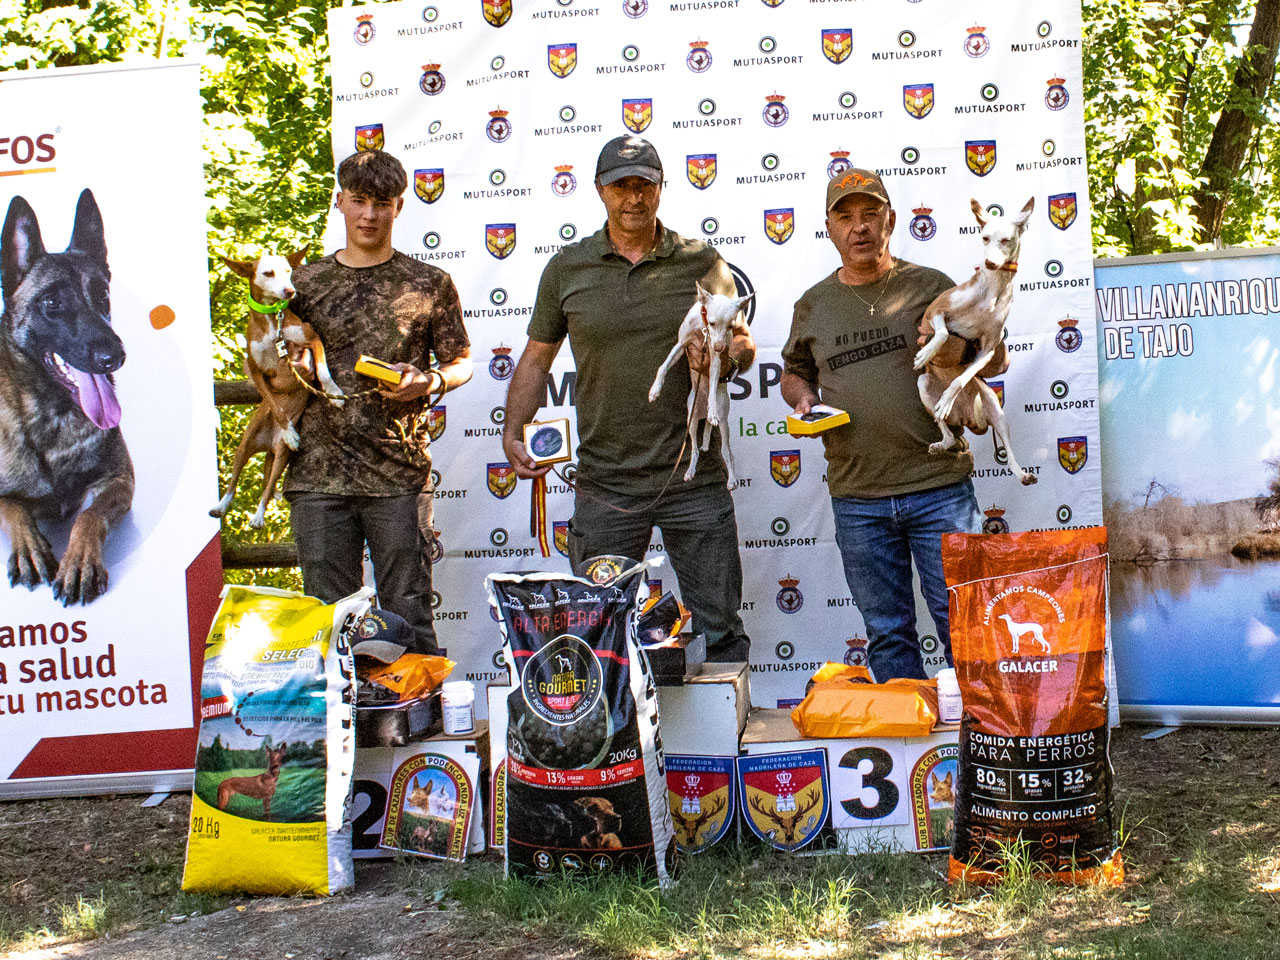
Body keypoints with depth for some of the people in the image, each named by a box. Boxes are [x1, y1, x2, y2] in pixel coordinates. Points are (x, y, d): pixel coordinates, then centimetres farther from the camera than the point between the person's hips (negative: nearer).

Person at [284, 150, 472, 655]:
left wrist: (429, 383, -9)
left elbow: (460, 362, 12)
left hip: (400, 477, -2)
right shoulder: (305, 283, 11)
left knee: (408, 614, 2)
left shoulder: (430, 284, 7)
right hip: (319, 475, 2)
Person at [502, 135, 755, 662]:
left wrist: (726, 357, -12)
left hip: (695, 480, 0)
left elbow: (743, 342, 12)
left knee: (720, 630, 5)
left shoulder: (702, 263, 5)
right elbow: (536, 359, 12)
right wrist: (513, 432, -1)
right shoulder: (567, 268, 6)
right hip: (605, 486, 1)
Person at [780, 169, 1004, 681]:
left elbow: (998, 357, 8)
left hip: (939, 488, -2)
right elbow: (793, 372, 26)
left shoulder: (931, 285, 5)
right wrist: (801, 396, 2)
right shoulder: (813, 304, 12)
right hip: (857, 499, 2)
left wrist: (962, 350, -14)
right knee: (887, 633, 10)